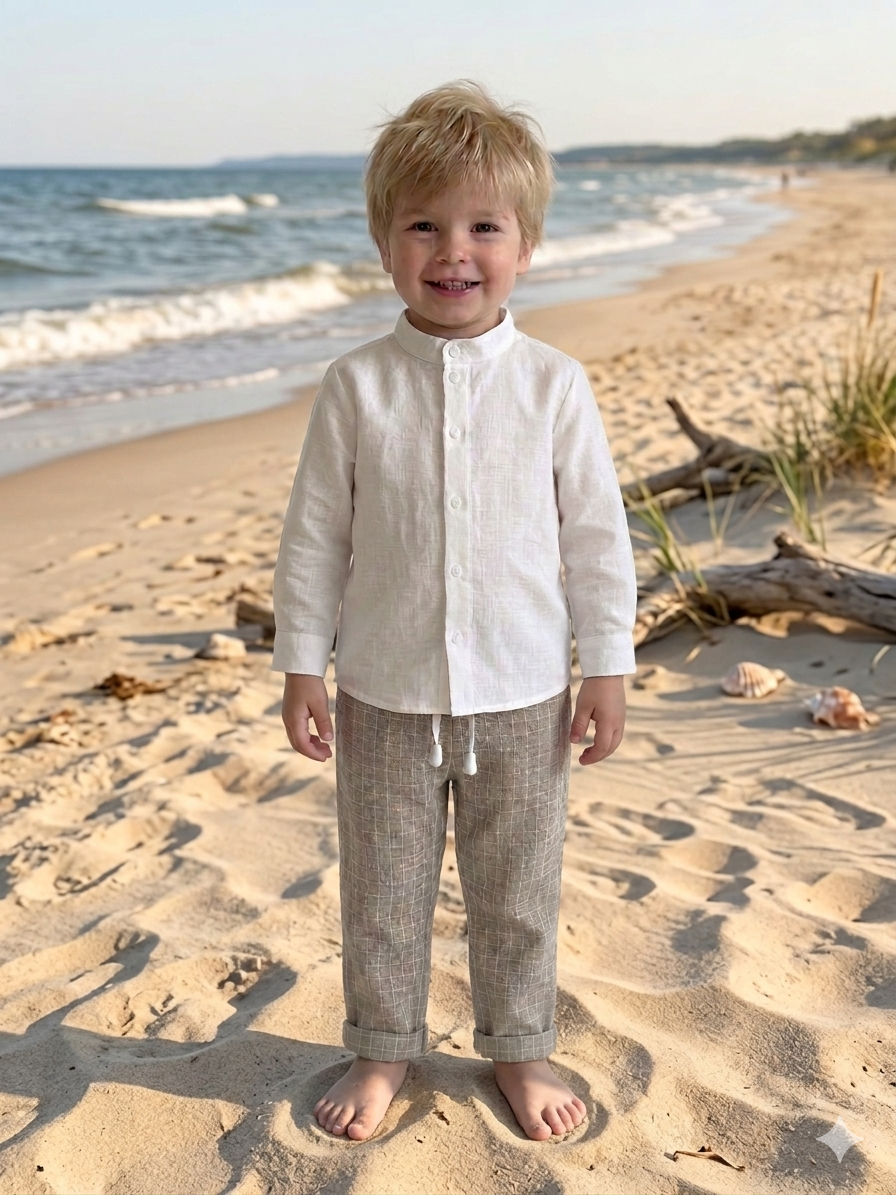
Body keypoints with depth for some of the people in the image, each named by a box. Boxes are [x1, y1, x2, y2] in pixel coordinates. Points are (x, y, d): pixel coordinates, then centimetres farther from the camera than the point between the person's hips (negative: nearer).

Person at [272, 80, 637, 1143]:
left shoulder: (553, 384, -5)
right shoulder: (357, 386, -6)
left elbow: (597, 534, -1)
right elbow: (314, 536, -2)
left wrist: (607, 668, -1)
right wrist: (300, 669, -2)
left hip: (521, 694, 0)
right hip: (385, 694, 0)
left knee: (517, 893, 15)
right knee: (382, 888, 14)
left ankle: (519, 1046, 37)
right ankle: (381, 1048, 35)